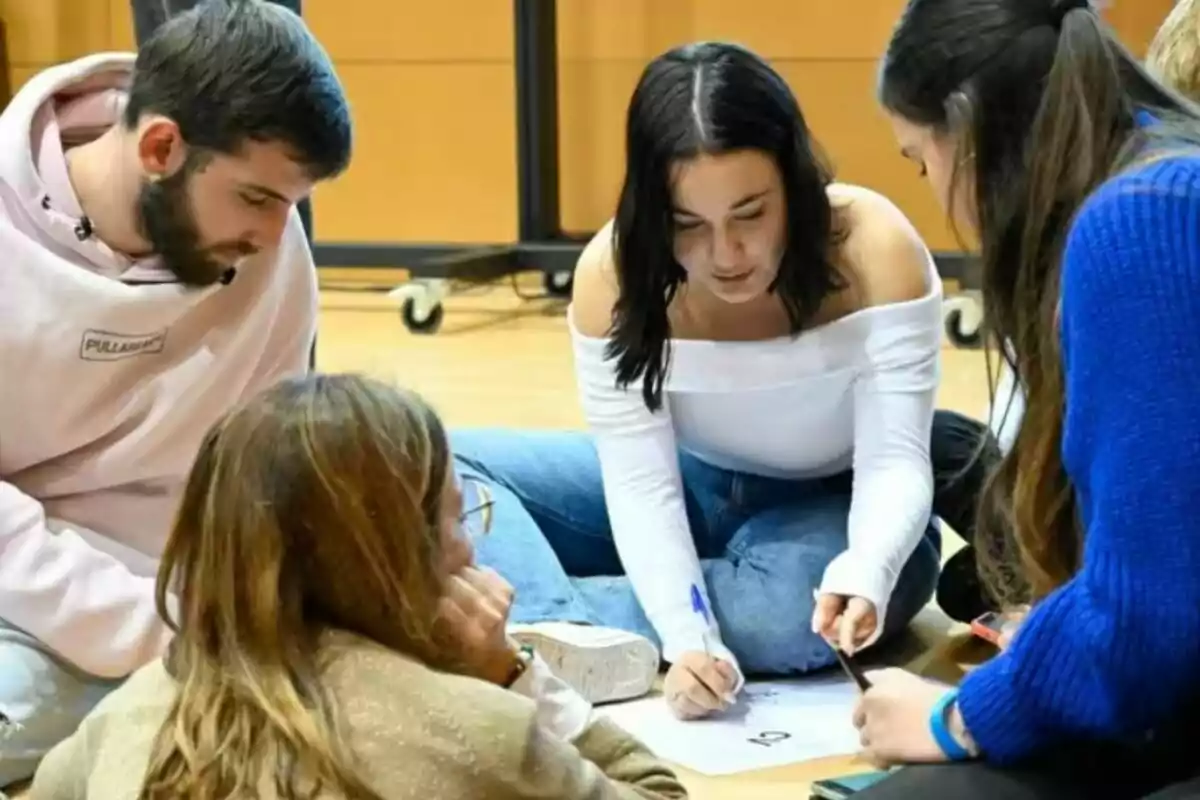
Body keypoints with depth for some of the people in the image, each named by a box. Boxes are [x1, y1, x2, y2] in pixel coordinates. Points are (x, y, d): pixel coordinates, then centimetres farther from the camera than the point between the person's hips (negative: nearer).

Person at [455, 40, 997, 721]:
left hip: (829, 514, -3)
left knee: (810, 610, -40)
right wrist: (686, 637, -41)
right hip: (693, 490, 3)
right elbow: (640, 483, -24)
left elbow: (895, 461, -29)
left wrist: (862, 578, -51)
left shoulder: (876, 251, -28)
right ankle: (566, 642, -36)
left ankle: (535, 623, -27)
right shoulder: (613, 274, -23)